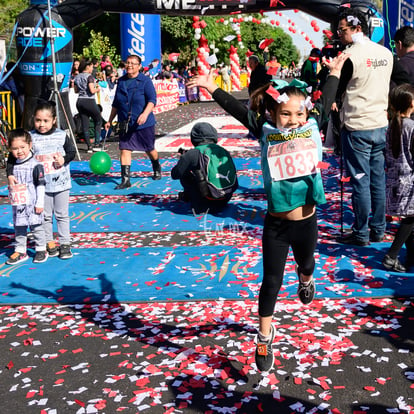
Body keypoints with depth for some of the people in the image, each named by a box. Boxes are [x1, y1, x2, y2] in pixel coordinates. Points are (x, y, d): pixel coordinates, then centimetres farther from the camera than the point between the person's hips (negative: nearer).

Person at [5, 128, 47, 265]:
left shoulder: (35, 165, -12)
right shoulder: (13, 165, 6)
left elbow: (40, 185, -10)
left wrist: (40, 203, -12)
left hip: (32, 204, -5)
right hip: (18, 205, 6)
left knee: (36, 226, 5)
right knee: (18, 228, 10)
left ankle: (41, 249, 18)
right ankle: (20, 251, 19)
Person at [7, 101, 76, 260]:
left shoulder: (61, 135, -4)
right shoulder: (30, 137, -6)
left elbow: (72, 151, 6)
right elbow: (13, 156, -2)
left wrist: (64, 160, -15)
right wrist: (10, 174, -12)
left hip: (61, 183, 0)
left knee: (62, 215, 9)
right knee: (45, 216, 9)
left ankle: (65, 244, 17)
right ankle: (49, 243, 20)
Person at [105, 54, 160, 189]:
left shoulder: (145, 81, -7)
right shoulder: (121, 81, 9)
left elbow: (152, 100, -16)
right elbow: (116, 104, 18)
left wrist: (145, 114, -33)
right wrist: (110, 121, 17)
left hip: (144, 124, -4)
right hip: (125, 124, 4)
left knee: (149, 150, 11)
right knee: (124, 149, -7)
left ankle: (157, 169, 40)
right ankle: (125, 180, -6)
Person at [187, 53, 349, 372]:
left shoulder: (312, 128, -5)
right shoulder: (266, 133, -9)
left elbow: (326, 100, 9)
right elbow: (238, 110, -7)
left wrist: (335, 71, 20)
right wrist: (212, 87, -9)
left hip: (307, 221, 3)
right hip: (276, 224, -3)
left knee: (306, 265, 28)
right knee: (272, 280, 6)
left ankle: (306, 281, 66)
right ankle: (265, 337, 21)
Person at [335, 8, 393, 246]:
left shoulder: (351, 55, -14)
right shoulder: (386, 53, 6)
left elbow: (337, 90, -5)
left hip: (357, 128, -6)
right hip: (381, 125, 6)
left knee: (360, 182, 0)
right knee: (378, 180, 12)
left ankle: (361, 234, 8)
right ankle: (378, 230, 21)